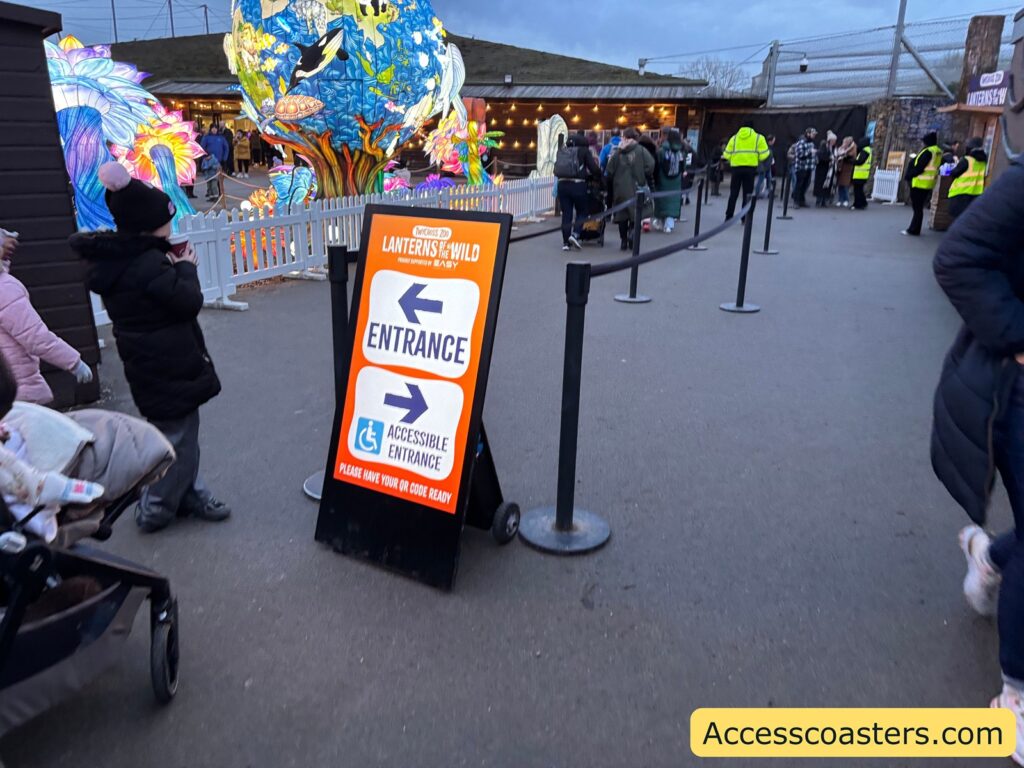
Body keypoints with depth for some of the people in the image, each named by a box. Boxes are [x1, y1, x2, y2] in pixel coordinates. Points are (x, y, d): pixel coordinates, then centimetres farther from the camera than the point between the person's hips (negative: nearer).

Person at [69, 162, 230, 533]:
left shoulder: (114, 257, 6)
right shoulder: (149, 265, -23)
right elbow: (189, 302, -21)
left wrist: (172, 268, 0)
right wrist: (186, 268, -5)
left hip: (155, 364, 10)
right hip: (169, 367, -10)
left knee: (181, 430, 20)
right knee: (177, 436, 3)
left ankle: (189, 493, 32)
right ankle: (155, 510, 15)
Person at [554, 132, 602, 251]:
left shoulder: (562, 151, 14)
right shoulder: (584, 151, 2)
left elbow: (557, 168, 12)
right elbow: (594, 168, -1)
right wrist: (597, 178, 19)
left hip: (562, 184, 4)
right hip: (578, 184, -4)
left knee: (566, 213, 9)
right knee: (582, 211, 11)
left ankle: (566, 242, 8)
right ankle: (575, 234, -9)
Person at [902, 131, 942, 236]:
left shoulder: (928, 151, -16)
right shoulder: (938, 152, 13)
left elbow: (919, 167, -18)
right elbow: (934, 167, 16)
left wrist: (909, 176, -7)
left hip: (920, 183, -9)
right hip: (929, 183, 9)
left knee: (917, 207, -4)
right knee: (919, 207, 13)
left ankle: (914, 230, -1)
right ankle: (914, 229, 18)